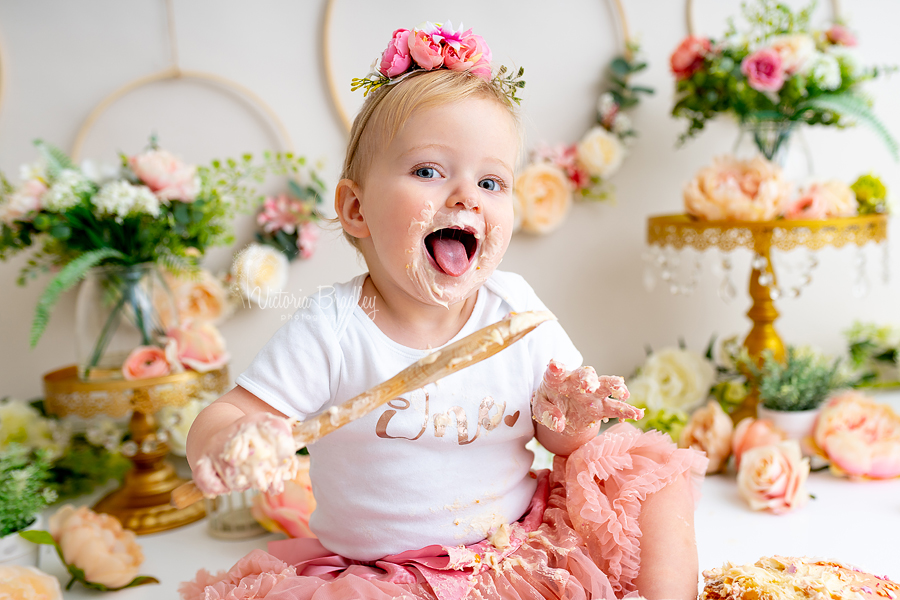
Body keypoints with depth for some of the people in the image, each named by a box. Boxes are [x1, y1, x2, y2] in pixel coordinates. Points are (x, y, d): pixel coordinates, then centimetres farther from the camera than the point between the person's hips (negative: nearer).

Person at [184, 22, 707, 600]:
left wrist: (571, 418, -22)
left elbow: (562, 441, 2)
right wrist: (226, 444, -38)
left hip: (527, 547, 3)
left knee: (656, 471, -5)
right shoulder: (333, 330, -16)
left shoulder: (517, 310, -5)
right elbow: (227, 415, -14)